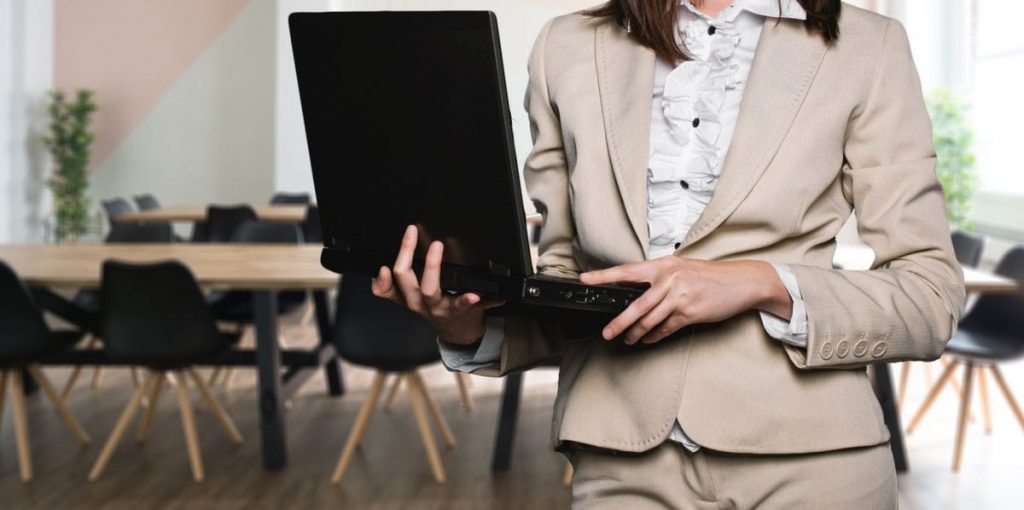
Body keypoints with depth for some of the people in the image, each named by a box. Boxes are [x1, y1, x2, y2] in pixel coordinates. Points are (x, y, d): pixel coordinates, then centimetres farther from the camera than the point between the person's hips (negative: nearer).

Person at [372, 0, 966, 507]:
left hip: (803, 458, -1)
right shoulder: (568, 49, 9)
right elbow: (565, 277, 12)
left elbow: (933, 299, -2)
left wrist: (766, 284, -17)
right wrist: (469, 328, -8)